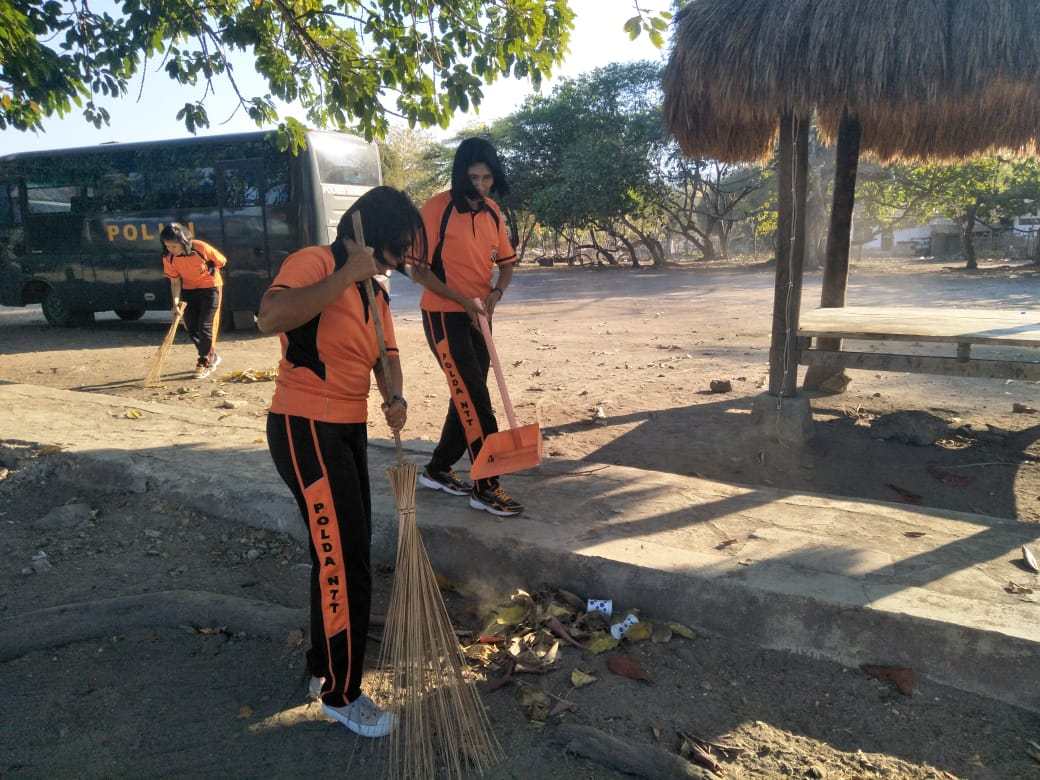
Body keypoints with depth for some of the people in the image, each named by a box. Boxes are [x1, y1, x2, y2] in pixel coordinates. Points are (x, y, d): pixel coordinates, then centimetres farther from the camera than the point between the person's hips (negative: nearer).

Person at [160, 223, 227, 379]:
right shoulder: (168, 258, -14)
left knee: (205, 326, -7)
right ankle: (212, 356, 26)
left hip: (210, 287, -5)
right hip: (189, 290, 5)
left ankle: (204, 362, 5)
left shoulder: (201, 248, -25)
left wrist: (209, 269, -16)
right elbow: (175, 281, -8)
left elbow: (222, 261, -8)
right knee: (192, 328, 7)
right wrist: (176, 302, -17)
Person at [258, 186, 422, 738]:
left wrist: (394, 397, -11)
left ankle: (325, 666, 37)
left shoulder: (374, 292, 15)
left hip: (349, 430, 9)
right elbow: (270, 318, -32)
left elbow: (386, 355, 10)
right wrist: (345, 275, -30)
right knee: (342, 562, -5)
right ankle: (340, 695, 13)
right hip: (306, 430, -9)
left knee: (345, 553, 17)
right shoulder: (313, 264, -14)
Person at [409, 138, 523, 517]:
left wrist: (496, 293, -6)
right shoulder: (437, 208, -13)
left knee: (467, 399, 13)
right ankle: (486, 487, 0)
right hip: (444, 316, -7)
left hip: (479, 317, 7)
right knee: (475, 400, -9)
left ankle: (438, 470, 29)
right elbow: (419, 269, -13)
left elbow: (506, 262, 14)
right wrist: (464, 300, -19)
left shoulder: (493, 212, 7)